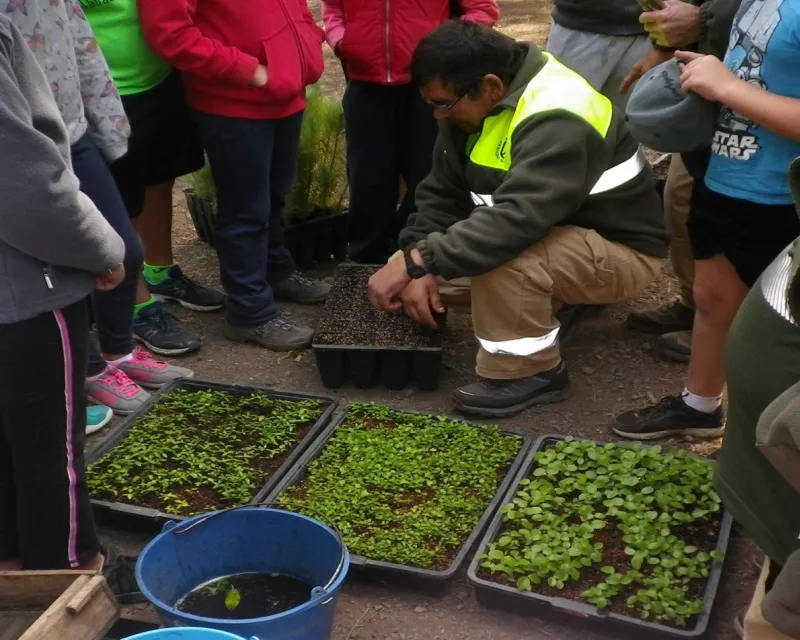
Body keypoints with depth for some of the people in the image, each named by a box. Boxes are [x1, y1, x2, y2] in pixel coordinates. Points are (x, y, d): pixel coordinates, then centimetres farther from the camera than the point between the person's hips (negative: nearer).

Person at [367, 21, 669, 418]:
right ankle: (565, 300, 12)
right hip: (554, 234, 9)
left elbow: (516, 220, -44)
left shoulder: (557, 121, -32)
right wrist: (415, 267, -18)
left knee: (500, 259, -35)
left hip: (619, 251, -9)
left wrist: (418, 261, -44)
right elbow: (442, 191, -4)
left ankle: (530, 371, -12)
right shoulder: (477, 102, -5)